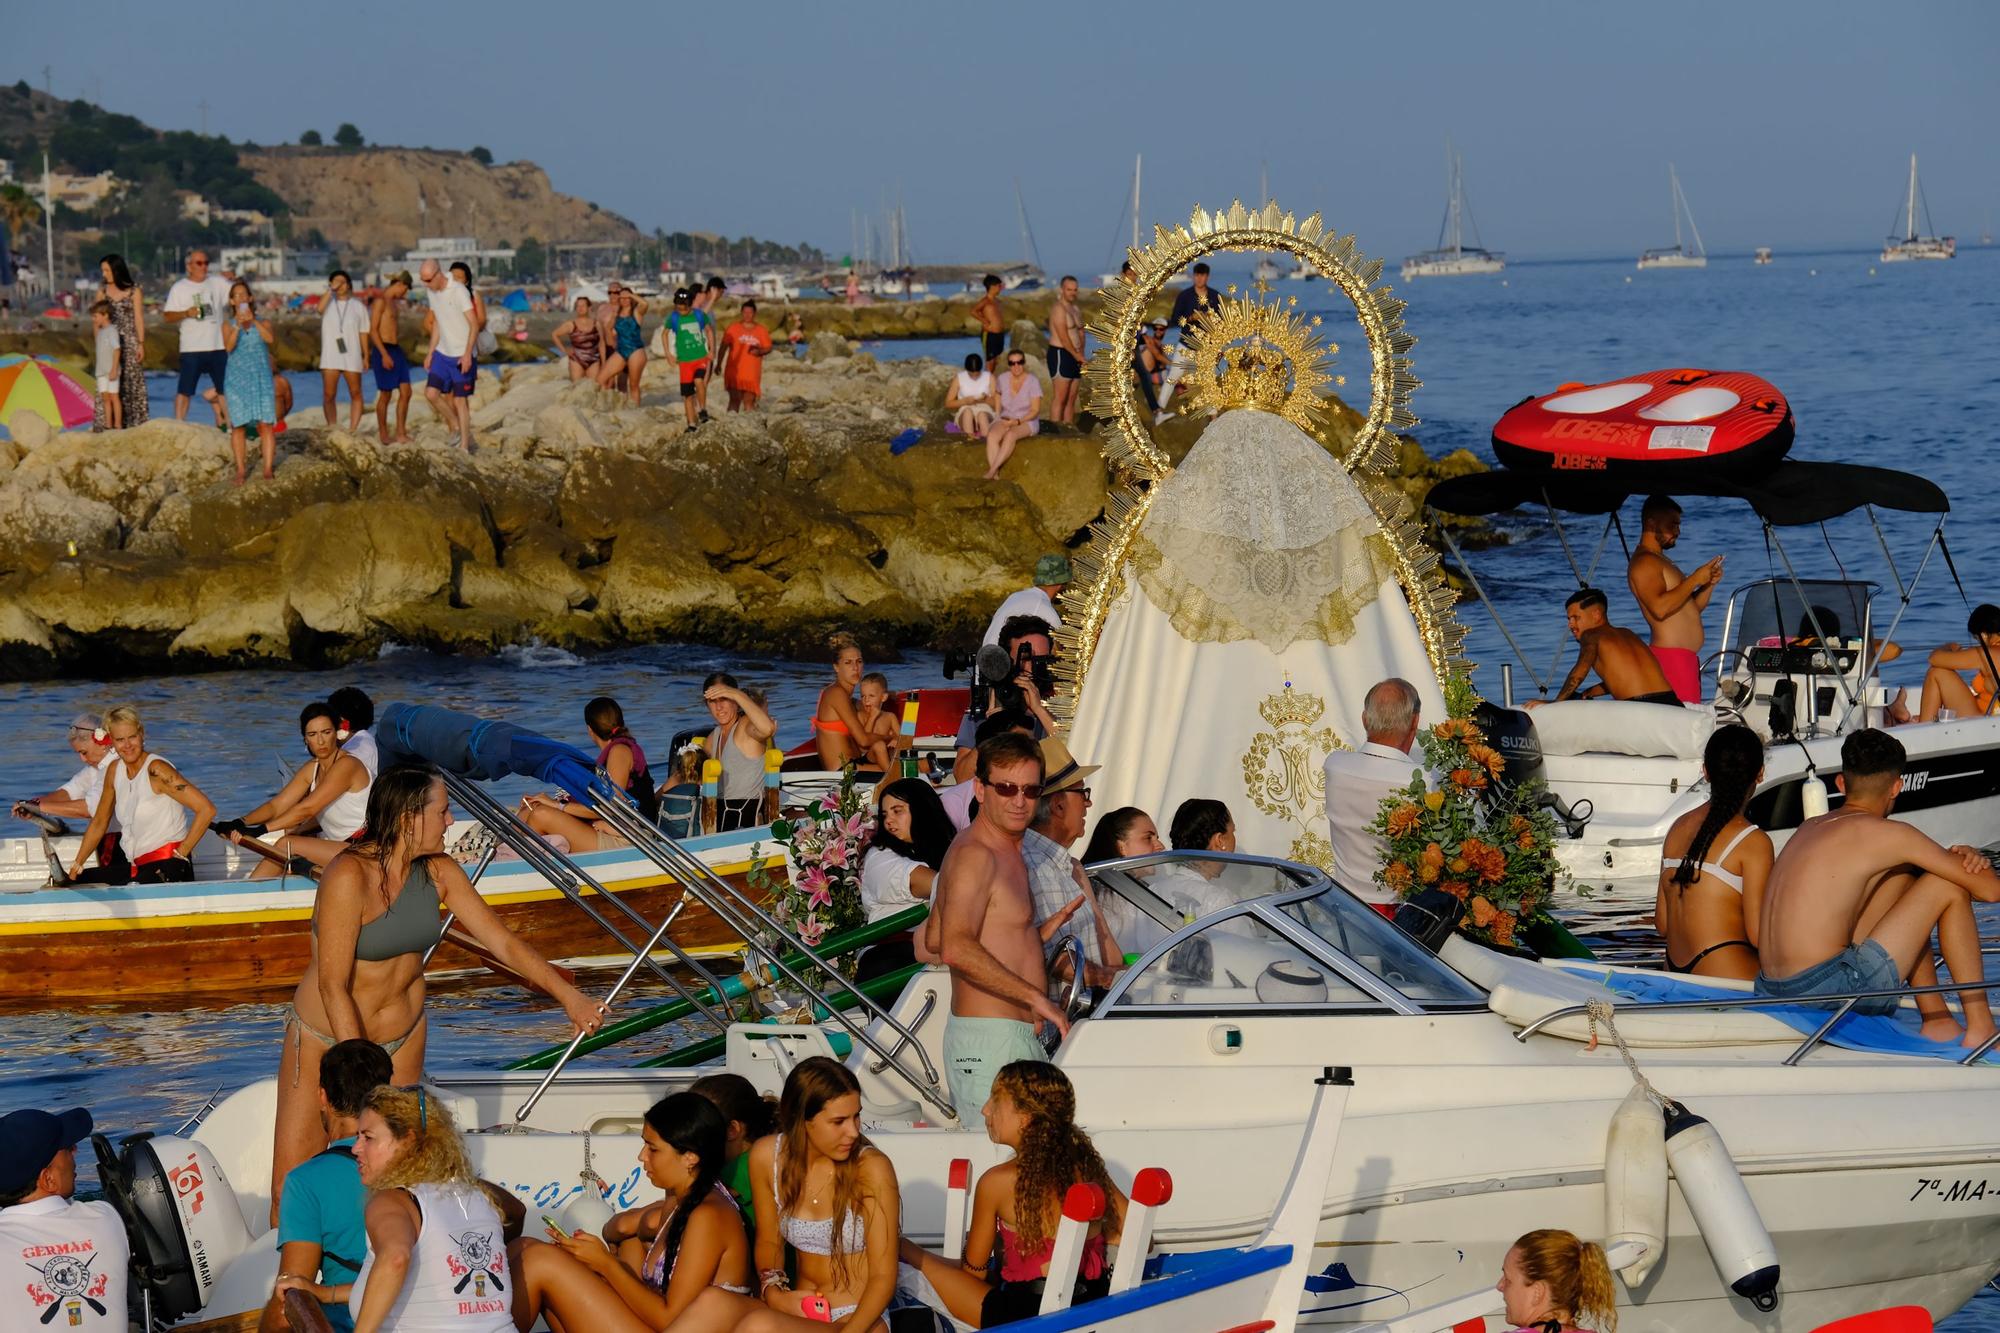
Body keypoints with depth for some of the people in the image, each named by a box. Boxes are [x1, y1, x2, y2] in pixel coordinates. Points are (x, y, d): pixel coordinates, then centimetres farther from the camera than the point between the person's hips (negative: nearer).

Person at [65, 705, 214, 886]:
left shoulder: (156, 771, -13)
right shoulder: (114, 770, 9)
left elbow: (207, 809, -18)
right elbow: (99, 823, 21)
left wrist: (182, 853, -14)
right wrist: (76, 867, 19)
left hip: (168, 870, -8)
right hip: (138, 868, 8)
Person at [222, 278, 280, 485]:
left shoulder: (263, 323, 8)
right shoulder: (228, 326, 8)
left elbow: (269, 338, -12)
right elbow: (228, 347, -8)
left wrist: (253, 321, -23)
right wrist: (238, 326, -21)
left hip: (261, 378, 0)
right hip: (237, 380, 0)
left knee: (266, 424, -8)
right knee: (238, 425, -3)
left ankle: (268, 468, -9)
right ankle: (241, 470, 0)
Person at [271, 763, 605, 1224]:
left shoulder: (439, 872, -5)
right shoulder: (349, 877, -25)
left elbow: (503, 941, 3)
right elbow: (333, 987, -24)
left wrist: (568, 995, -3)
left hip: (402, 1038, 6)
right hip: (325, 1038, -6)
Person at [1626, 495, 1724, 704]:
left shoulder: (1661, 560, 24)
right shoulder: (1644, 562, -9)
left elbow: (1691, 608, 26)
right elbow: (1660, 608, -24)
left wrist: (1709, 583, 9)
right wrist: (1694, 580, -16)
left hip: (1687, 657, 10)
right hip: (1671, 655, -10)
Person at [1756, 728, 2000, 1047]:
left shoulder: (1809, 827, 18)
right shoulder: (1888, 834, -5)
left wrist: (1957, 857, 20)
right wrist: (1970, 859, 22)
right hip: (1827, 989, -8)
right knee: (1948, 886, 5)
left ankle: (1935, 1019, 27)